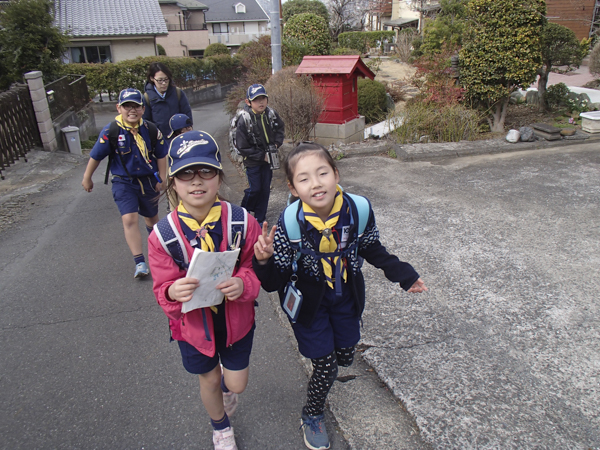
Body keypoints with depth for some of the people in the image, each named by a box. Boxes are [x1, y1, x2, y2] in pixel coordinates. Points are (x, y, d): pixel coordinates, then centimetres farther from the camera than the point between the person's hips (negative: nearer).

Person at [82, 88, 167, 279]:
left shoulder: (151, 130, -8)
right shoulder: (111, 131, -15)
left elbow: (161, 155, 4)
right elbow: (96, 156, -3)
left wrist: (161, 180, 3)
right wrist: (87, 178, 6)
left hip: (149, 180, 3)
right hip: (124, 182, -2)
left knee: (152, 216, 19)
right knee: (129, 219, -18)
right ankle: (140, 263, -13)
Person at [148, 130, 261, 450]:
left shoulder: (242, 222, -20)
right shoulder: (162, 235, -19)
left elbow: (257, 267, -11)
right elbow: (162, 289, -13)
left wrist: (243, 283, -34)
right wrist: (173, 292, -37)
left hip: (236, 319, 1)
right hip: (193, 324, 0)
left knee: (237, 384, 16)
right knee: (208, 380, 22)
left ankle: (226, 381, 58)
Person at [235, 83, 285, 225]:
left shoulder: (271, 114, -7)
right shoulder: (244, 120, -19)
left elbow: (280, 128, 14)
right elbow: (242, 147, -15)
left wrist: (276, 143, -4)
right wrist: (262, 156, -16)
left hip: (268, 159, 4)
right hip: (252, 161, -4)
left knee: (265, 189, 9)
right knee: (255, 189, -1)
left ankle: (260, 218, 25)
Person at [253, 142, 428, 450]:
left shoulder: (359, 209, -23)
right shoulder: (290, 223, -29)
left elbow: (371, 249, -1)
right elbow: (275, 282, -22)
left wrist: (402, 273, 0)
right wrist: (264, 261, -42)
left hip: (346, 296, 3)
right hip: (308, 301, -3)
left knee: (345, 357, 21)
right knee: (326, 368, 5)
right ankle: (312, 416, 38)